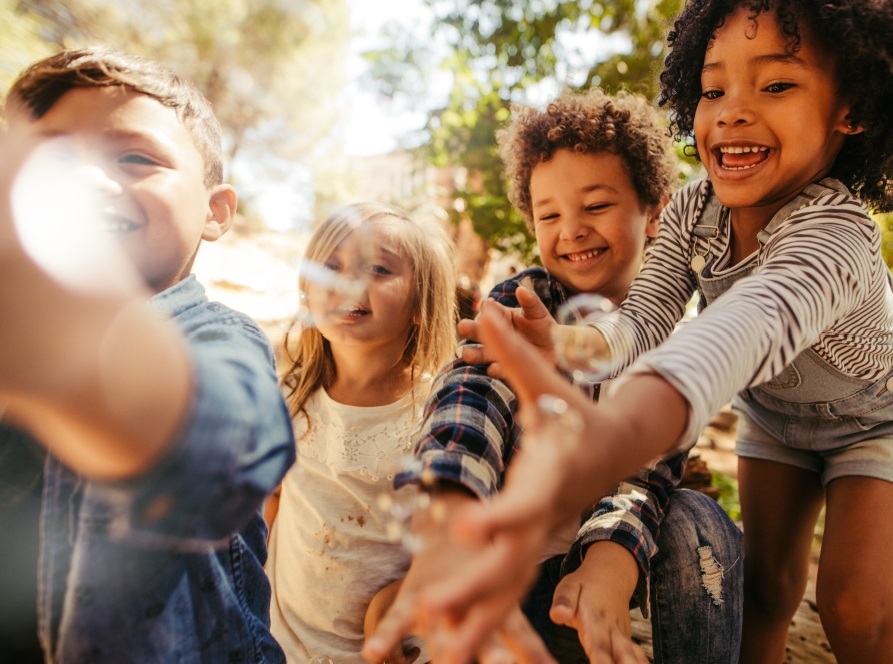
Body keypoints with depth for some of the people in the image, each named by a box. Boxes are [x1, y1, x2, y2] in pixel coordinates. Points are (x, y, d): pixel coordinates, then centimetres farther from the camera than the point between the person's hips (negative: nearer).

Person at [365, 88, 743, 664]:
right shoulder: (523, 303, -12)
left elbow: (650, 467, -22)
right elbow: (473, 390, -34)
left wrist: (610, 563, -45)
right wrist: (450, 518, -56)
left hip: (617, 553, 2)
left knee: (698, 523, -27)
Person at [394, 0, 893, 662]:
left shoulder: (837, 233, -41)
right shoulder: (693, 210, -20)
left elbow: (752, 321, -63)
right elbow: (644, 317, -29)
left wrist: (613, 434, -84)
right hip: (775, 417, 4)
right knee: (767, 582, 5)